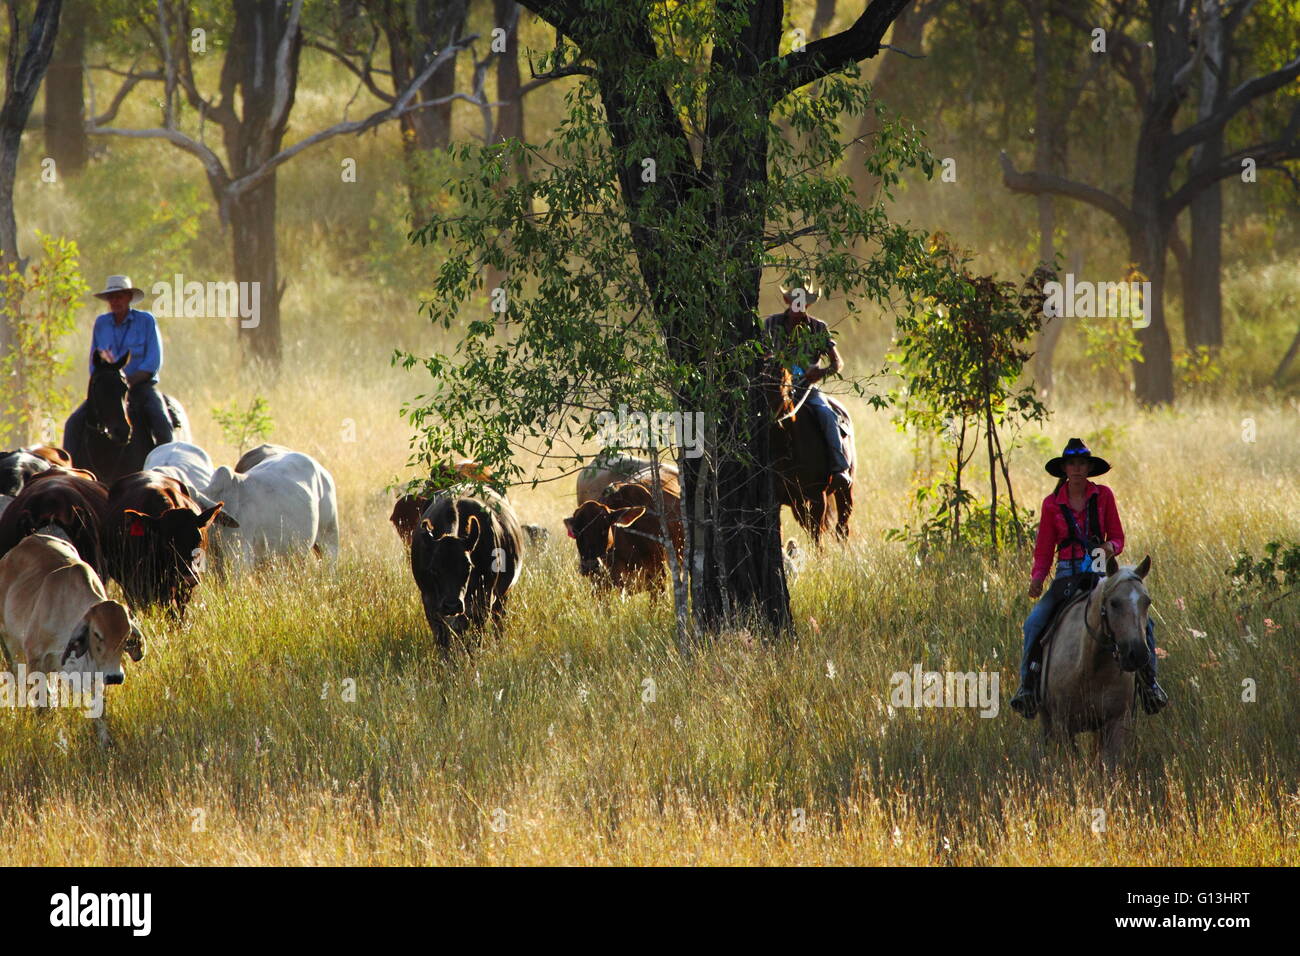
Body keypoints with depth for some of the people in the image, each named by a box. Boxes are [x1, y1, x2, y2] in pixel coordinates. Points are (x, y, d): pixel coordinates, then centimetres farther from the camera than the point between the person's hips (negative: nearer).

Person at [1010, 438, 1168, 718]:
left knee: (1142, 620, -19)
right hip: (1068, 575, 0)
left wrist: (1110, 547, -15)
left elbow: (1118, 538, 9)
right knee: (1034, 622, -23)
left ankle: (1148, 681, -7)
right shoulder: (1052, 504, 5)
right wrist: (1037, 578, -12)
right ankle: (1028, 685, -16)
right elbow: (1044, 550, 7)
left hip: (1101, 571, 0)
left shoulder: (1103, 496, 6)